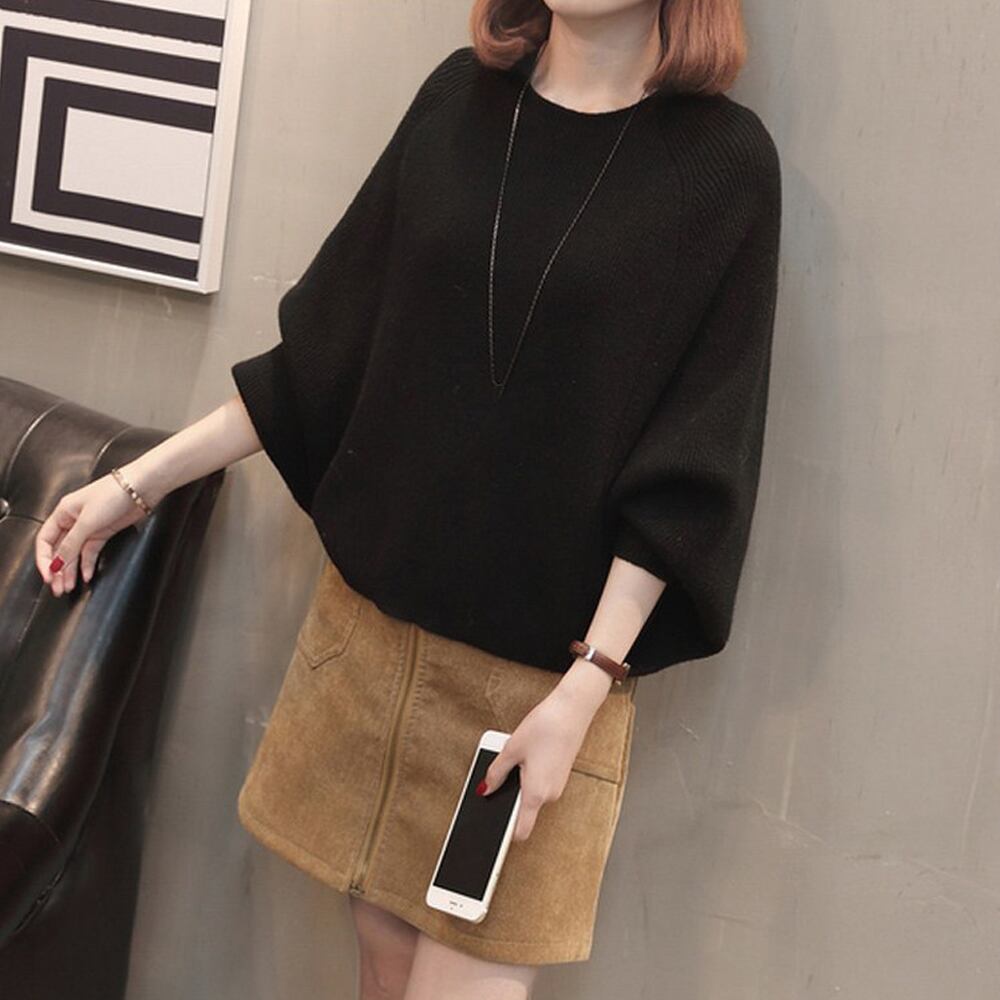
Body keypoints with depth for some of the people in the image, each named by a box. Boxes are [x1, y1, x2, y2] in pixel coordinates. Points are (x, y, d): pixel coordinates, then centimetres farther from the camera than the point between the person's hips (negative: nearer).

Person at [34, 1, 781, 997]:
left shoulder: (724, 160, -7)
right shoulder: (461, 95, 4)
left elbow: (685, 475, -9)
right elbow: (328, 346, 10)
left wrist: (584, 689, -15)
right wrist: (137, 482, 9)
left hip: (546, 662, -3)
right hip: (373, 611, 3)